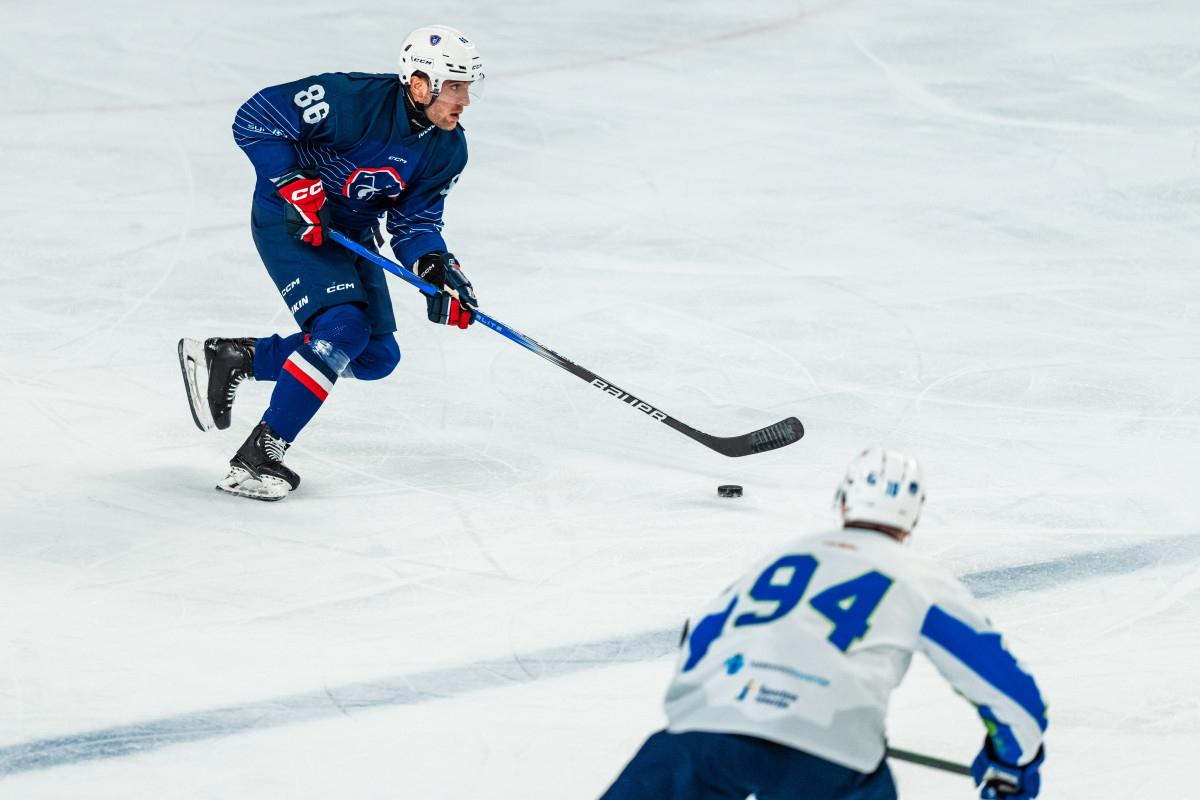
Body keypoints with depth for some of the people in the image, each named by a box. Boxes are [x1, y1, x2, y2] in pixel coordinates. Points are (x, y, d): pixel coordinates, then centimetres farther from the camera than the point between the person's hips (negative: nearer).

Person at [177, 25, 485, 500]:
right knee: (342, 328, -24)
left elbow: (414, 222, -1)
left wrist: (437, 269, -20)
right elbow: (256, 118, -23)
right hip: (289, 220, -8)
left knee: (375, 357, 7)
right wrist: (295, 184, -29)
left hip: (351, 232, 8)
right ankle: (254, 460, -21)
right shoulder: (355, 100, -27)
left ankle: (230, 358, 18)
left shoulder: (447, 150, -6)